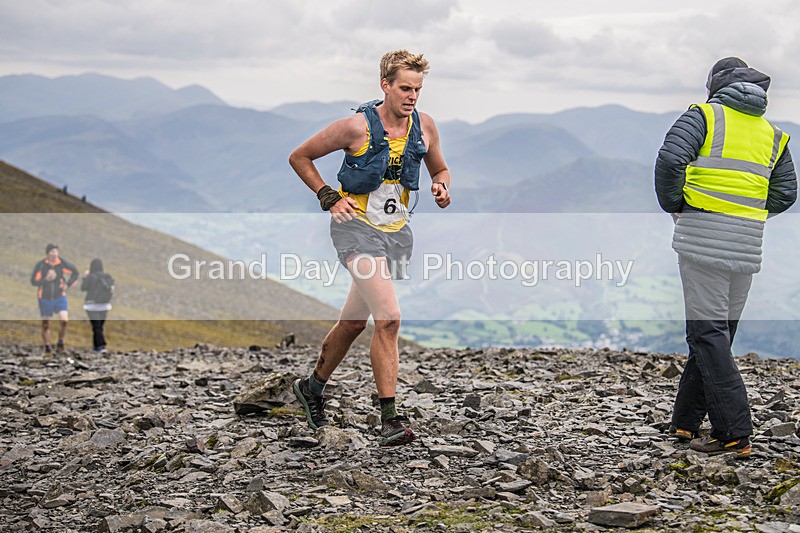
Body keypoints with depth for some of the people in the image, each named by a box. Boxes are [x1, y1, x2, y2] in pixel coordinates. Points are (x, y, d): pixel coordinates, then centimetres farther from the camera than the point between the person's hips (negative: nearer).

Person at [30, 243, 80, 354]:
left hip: (59, 296, 0)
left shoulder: (62, 263, -9)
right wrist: (46, 279, -25)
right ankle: (47, 347, 24)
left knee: (64, 320, -19)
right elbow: (33, 281, -10)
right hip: (45, 298, 0)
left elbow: (75, 272, 8)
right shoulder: (40, 265, -12)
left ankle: (60, 343, 1)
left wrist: (68, 285, -1)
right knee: (45, 325, 6)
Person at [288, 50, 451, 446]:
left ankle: (312, 388, 39)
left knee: (354, 323, 17)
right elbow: (299, 157, -4)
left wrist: (441, 189, -5)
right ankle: (389, 419, -16)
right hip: (357, 226, -6)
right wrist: (329, 198, -10)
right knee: (389, 318, -21)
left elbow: (440, 169, 17)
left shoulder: (424, 126, -1)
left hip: (397, 232, 6)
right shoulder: (356, 126, -15)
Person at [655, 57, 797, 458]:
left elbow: (670, 159, -15)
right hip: (747, 247, 6)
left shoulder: (705, 115, 1)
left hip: (703, 239, -6)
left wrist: (674, 206, 0)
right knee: (719, 331, 13)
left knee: (708, 333, -6)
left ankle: (734, 433, -12)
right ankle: (686, 421, 21)